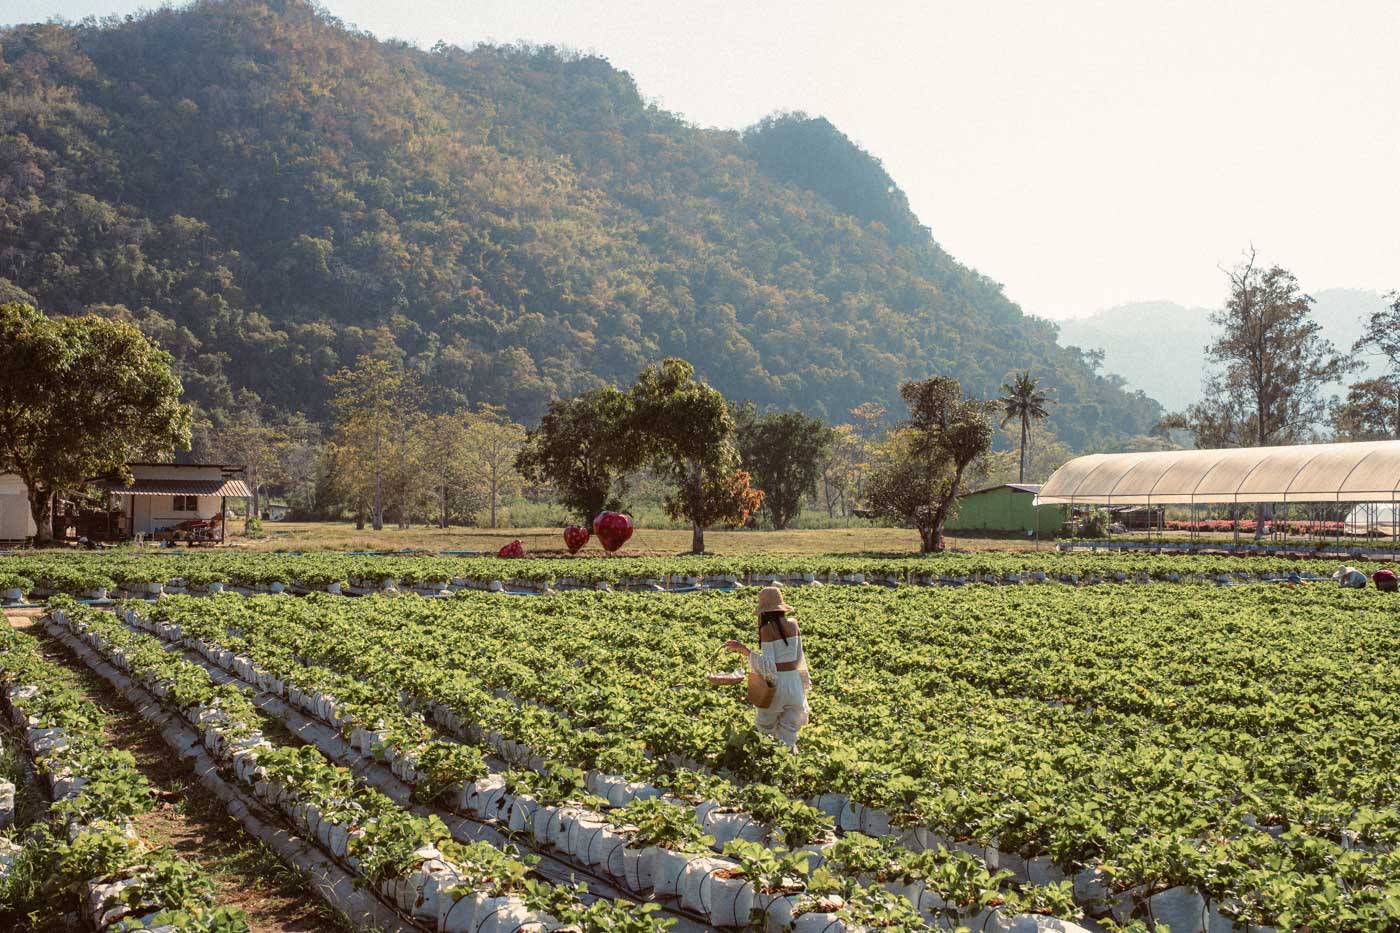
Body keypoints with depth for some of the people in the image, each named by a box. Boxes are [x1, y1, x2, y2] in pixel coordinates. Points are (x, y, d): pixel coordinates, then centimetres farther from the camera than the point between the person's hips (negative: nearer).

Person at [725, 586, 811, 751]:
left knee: (765, 728, 16)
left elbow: (768, 664, -19)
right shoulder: (793, 624, 3)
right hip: (795, 682, 5)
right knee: (788, 736, 9)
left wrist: (744, 648, -21)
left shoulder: (767, 629, -13)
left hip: (776, 682, -5)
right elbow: (799, 659, 10)